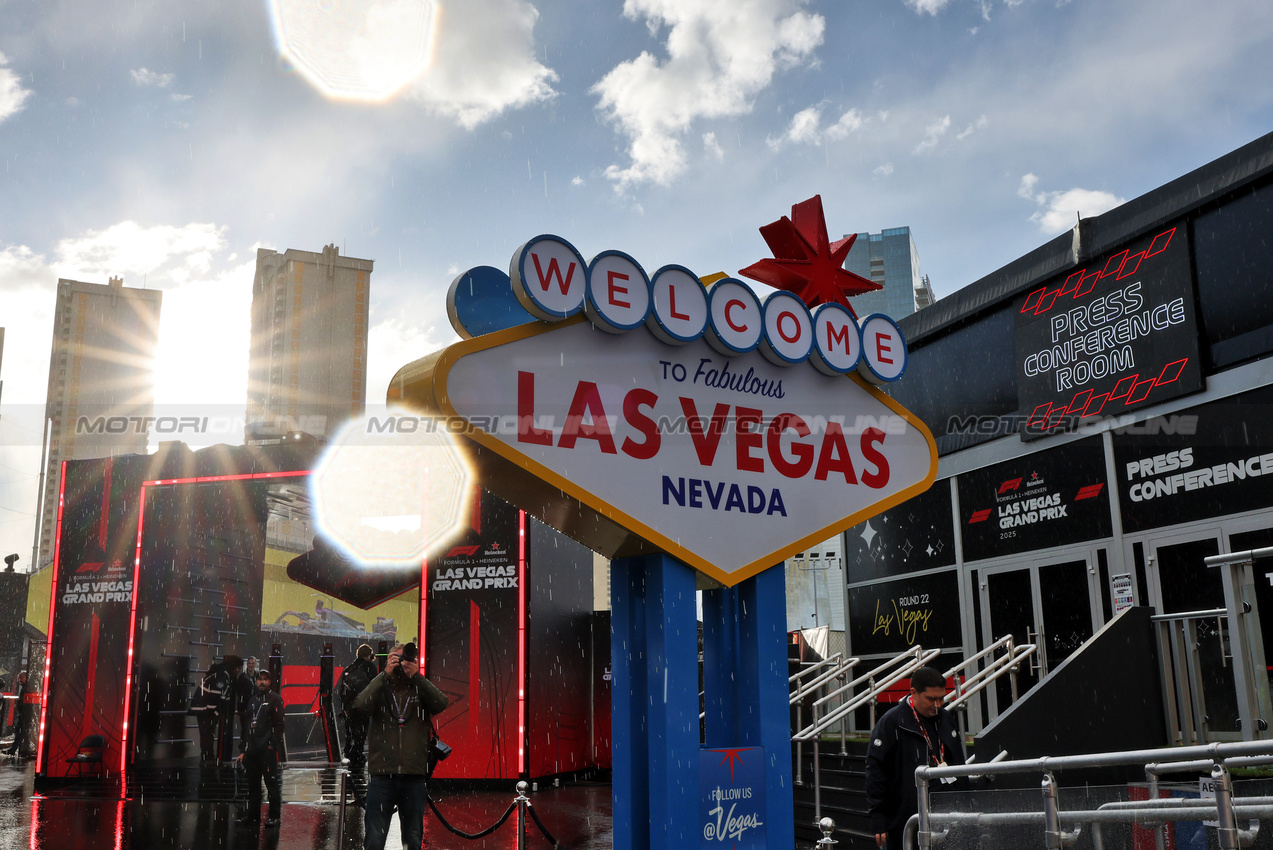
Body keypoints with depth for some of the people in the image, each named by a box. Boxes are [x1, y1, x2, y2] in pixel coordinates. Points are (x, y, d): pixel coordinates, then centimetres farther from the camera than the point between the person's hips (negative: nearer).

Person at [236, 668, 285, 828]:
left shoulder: (275, 699, 1)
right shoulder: (252, 700, 18)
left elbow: (279, 724, -6)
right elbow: (245, 726, 21)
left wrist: (273, 744, -15)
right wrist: (242, 750, 17)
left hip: (268, 749, -6)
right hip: (252, 749, 6)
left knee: (272, 782, -5)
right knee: (252, 783, 9)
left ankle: (274, 816, 1)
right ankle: (252, 815, 18)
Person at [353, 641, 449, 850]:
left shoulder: (421, 690, 8)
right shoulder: (379, 689, 7)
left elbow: (441, 703, -11)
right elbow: (361, 706, -12)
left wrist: (416, 676, -14)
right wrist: (385, 675, -12)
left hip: (415, 777, 1)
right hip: (382, 776, -1)